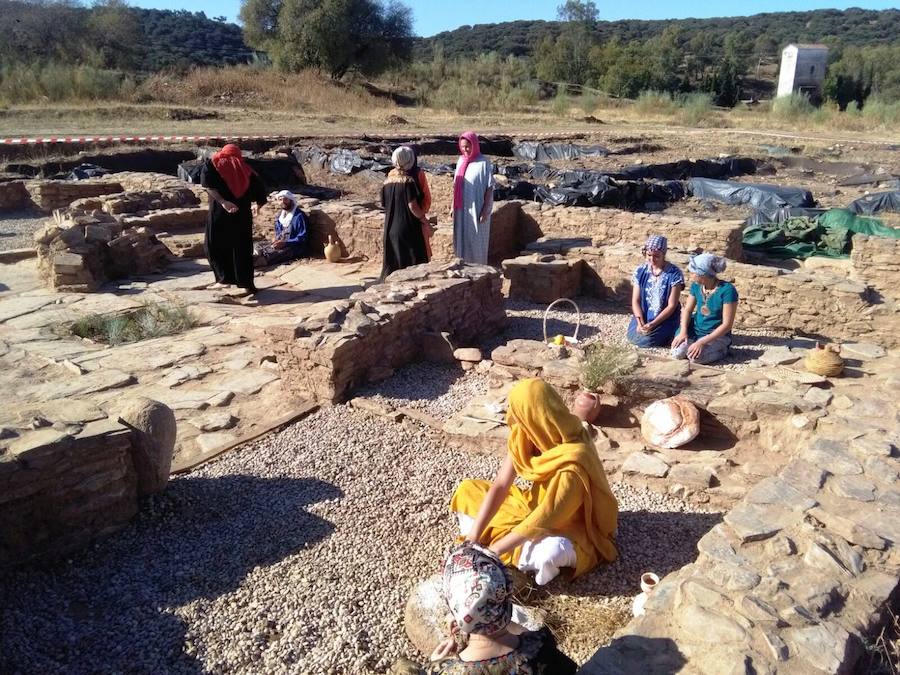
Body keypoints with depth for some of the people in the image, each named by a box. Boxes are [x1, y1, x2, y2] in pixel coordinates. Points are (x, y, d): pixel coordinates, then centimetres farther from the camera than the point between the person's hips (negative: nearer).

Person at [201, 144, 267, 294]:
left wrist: (223, 202, -21)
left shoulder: (213, 164, 5)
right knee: (243, 248, 11)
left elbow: (209, 185, -14)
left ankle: (225, 275, 2)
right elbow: (260, 193, 6)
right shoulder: (246, 169, 11)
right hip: (242, 215, 2)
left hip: (219, 213, -2)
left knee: (216, 246, 12)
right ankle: (247, 283, 12)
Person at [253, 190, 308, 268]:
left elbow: (302, 238, -14)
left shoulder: (299, 216, -9)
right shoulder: (279, 216, 15)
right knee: (260, 247, -15)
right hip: (280, 243, 8)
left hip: (294, 247, -8)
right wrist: (275, 239, 2)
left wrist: (284, 243, -20)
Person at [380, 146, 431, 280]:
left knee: (394, 261, 14)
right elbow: (413, 206, -16)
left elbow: (384, 205, 8)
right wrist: (425, 221, -4)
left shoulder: (387, 182, 3)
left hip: (391, 229, 6)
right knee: (413, 260, 3)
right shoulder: (408, 181, -14)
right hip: (409, 228, -6)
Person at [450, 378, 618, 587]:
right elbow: (500, 485, -12)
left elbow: (541, 522, -30)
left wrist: (493, 550, -25)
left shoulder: (571, 464, -35)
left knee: (553, 551, -42)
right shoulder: (524, 436, -14)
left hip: (569, 528, -7)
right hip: (536, 505, 7)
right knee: (467, 490, -1)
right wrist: (474, 535, -19)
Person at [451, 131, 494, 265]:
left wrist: (485, 210, -15)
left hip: (477, 208, -6)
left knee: (476, 241, 3)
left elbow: (489, 187, -12)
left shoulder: (483, 162, -12)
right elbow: (456, 185, 12)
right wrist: (453, 206, 11)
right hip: (461, 208, 6)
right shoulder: (460, 161, 6)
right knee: (462, 239, 11)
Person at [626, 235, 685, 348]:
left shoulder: (674, 273, -14)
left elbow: (671, 306, -14)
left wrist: (652, 324, -23)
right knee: (632, 336, -19)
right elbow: (635, 301, -2)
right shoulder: (640, 271, -2)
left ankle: (666, 336, 8)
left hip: (665, 319, -4)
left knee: (645, 340, -23)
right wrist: (640, 322, -18)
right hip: (643, 316, 4)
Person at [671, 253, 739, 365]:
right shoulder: (696, 286, -1)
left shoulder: (727, 290, -20)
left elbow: (727, 324, -20)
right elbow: (687, 310, 6)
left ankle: (720, 349, 0)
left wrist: (703, 342, -26)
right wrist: (683, 332, -12)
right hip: (694, 330, 4)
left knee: (695, 357, -30)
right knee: (677, 353, -22)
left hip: (717, 335, -4)